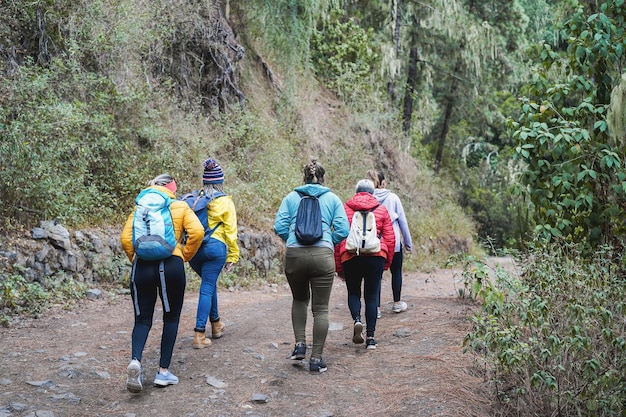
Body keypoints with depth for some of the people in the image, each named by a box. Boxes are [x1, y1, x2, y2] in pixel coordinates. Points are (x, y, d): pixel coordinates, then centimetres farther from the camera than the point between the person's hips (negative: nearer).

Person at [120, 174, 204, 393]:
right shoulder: (181, 207, 10)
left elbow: (126, 239, 4)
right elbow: (197, 232, -6)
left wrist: (136, 259, 15)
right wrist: (185, 256, 5)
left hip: (142, 266, 2)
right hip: (171, 266, -2)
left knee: (142, 319, 9)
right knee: (171, 318, 14)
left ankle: (136, 360, -18)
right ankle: (163, 371, 11)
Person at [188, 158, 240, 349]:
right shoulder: (225, 202, -3)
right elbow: (230, 231, -2)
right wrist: (233, 257, 4)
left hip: (194, 247, 4)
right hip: (215, 247, -4)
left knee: (209, 283, 23)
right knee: (207, 288, 0)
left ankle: (216, 324, 35)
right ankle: (199, 334, -5)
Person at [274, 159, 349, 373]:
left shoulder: (291, 197, 11)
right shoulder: (332, 198, 9)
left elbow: (279, 226, 2)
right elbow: (343, 230, 2)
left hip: (294, 255, 1)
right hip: (322, 255, -1)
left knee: (300, 299, 25)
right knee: (320, 308, 6)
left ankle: (300, 343, 15)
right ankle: (316, 358, 7)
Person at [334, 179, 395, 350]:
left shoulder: (344, 209, 7)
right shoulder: (381, 210, 10)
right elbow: (390, 238, 8)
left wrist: (339, 267, 11)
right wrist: (387, 263, 18)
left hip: (350, 257, 0)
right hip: (376, 256, 1)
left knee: (353, 292, 18)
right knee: (372, 296, 10)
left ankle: (357, 319, -9)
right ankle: (371, 336, 5)